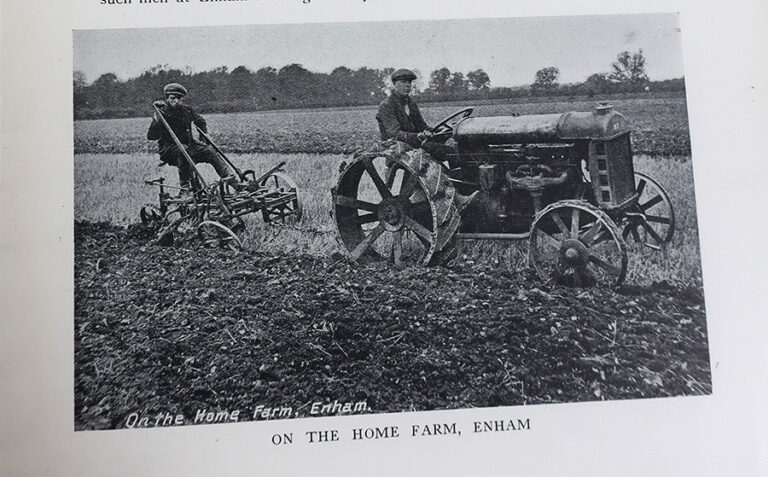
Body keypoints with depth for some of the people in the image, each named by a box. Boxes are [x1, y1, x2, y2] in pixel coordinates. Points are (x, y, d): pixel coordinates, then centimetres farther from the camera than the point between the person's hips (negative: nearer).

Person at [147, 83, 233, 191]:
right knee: (184, 150, -36)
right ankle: (185, 184, -35)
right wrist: (156, 120, -28)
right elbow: (151, 137, -16)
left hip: (188, 144, 5)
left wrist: (204, 133, 12)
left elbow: (200, 121, 27)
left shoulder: (187, 111, 6)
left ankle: (228, 176, -25)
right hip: (167, 148, -5)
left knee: (209, 151, -17)